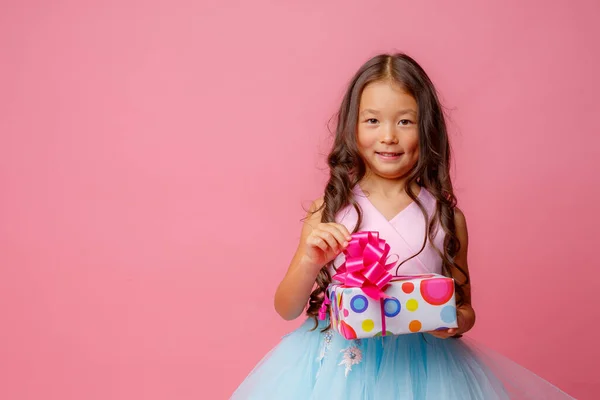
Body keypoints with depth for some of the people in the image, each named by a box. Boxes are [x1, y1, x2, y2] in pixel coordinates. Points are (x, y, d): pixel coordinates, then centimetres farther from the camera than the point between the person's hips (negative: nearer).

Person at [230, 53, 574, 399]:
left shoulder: (446, 217, -4)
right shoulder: (330, 211, -4)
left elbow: (465, 307, 8)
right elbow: (286, 310, -1)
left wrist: (457, 322, -14)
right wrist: (309, 263, -19)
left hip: (422, 369, 0)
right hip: (336, 365, 0)